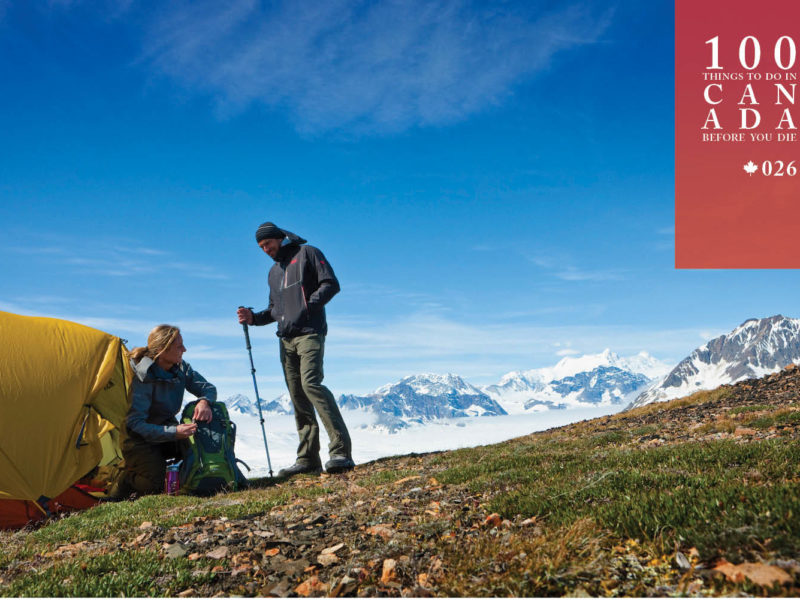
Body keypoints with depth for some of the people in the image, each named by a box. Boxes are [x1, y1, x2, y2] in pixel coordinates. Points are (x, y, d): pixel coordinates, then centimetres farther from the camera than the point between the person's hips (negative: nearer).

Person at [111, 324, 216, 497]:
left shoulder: (181, 368, -6)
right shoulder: (141, 377, -26)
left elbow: (208, 388, 3)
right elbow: (135, 423, -29)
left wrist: (205, 401, -23)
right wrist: (173, 432, -38)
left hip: (167, 428, 6)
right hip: (139, 438, -6)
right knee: (155, 484, -21)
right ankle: (125, 480, 8)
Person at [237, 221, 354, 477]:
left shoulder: (307, 253, 6)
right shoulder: (274, 272, 26)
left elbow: (331, 284, -4)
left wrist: (309, 306, -16)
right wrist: (253, 317, 11)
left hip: (309, 333, -8)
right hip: (286, 340, 8)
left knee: (311, 383, -24)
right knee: (298, 397, 3)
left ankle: (341, 451, -27)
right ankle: (308, 459, 4)